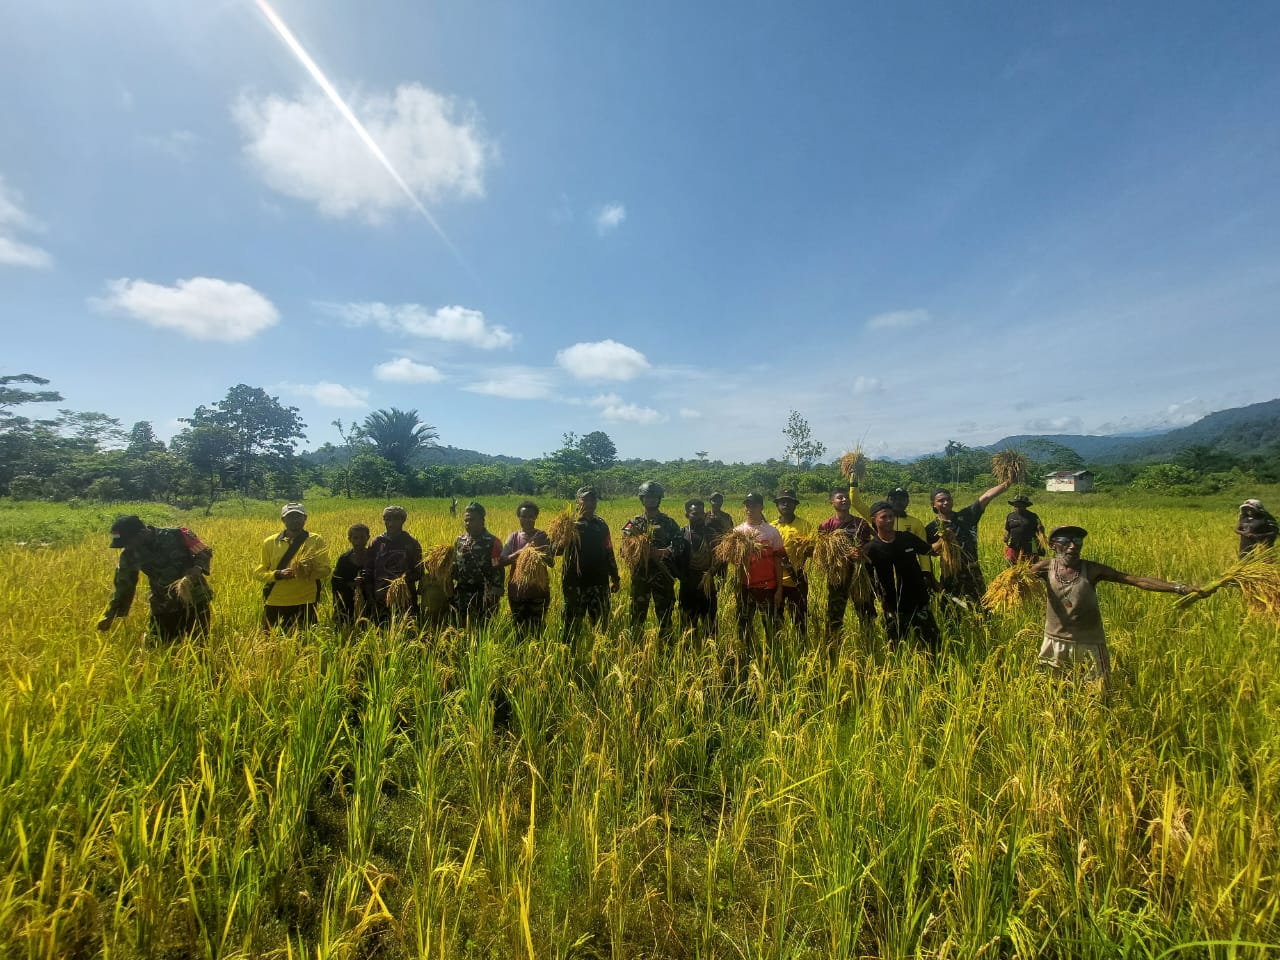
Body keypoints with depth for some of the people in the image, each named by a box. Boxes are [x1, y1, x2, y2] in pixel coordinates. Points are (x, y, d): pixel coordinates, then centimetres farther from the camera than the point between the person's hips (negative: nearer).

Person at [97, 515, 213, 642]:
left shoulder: (174, 536, -15)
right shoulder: (129, 555, 0)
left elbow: (205, 553, -9)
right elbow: (123, 585, 10)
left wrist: (195, 571, -29)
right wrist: (110, 615, 7)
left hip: (195, 601, -4)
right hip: (163, 607, 4)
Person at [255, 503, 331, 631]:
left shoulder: (316, 540, 2)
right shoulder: (270, 542, 7)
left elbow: (325, 570, -3)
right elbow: (258, 572, 5)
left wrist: (309, 571, -24)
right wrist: (277, 574, -14)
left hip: (305, 603, -1)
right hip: (275, 603, 2)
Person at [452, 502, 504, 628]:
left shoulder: (493, 542, -9)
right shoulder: (459, 541, 9)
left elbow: (497, 573, -10)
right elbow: (454, 567, 17)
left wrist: (494, 599, -14)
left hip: (483, 597, -5)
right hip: (461, 598, 5)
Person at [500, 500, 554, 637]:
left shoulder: (543, 536, 0)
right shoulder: (514, 537, 2)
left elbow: (551, 562, -5)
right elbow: (503, 561, -10)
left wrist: (540, 553, -24)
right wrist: (522, 551, -22)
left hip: (539, 589, -1)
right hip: (517, 590, 1)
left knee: (538, 628, 4)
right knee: (519, 628, 9)